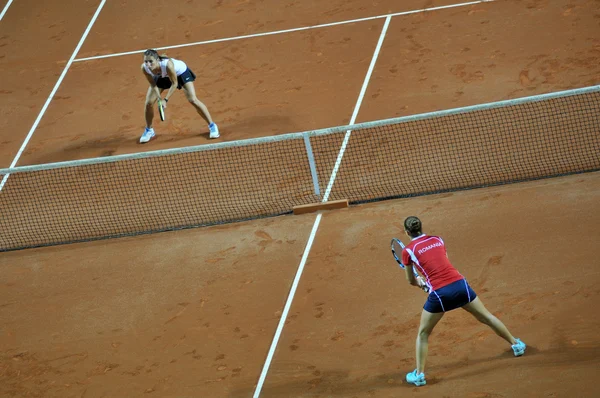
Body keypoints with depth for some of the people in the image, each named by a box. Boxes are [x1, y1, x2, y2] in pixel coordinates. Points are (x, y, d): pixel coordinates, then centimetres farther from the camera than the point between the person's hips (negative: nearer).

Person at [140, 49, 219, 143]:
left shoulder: (167, 64, -45)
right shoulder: (144, 68, -33)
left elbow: (174, 84, -30)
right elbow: (153, 85, -15)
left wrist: (165, 100, -36)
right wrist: (159, 98, -26)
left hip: (181, 71, -4)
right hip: (161, 77, 4)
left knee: (193, 100, -14)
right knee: (149, 103, -3)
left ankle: (212, 125, 4)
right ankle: (149, 130, 22)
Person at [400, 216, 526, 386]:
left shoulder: (408, 251, 1)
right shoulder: (438, 240, 13)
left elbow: (411, 281, 13)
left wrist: (420, 282, 35)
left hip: (439, 293, -3)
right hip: (460, 284, 4)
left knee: (423, 334, 16)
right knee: (486, 317, 24)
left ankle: (419, 374, 13)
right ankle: (516, 344, 39)